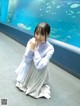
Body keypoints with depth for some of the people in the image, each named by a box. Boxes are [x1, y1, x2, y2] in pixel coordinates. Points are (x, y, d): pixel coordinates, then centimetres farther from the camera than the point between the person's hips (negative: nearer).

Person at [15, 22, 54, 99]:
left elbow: (39, 66, -30)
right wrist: (31, 49, -33)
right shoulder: (31, 42, -20)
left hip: (39, 72, -3)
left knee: (32, 91, 10)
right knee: (20, 84, 20)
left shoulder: (50, 49, -28)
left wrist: (35, 50, -33)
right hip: (28, 68, 3)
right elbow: (26, 60, -16)